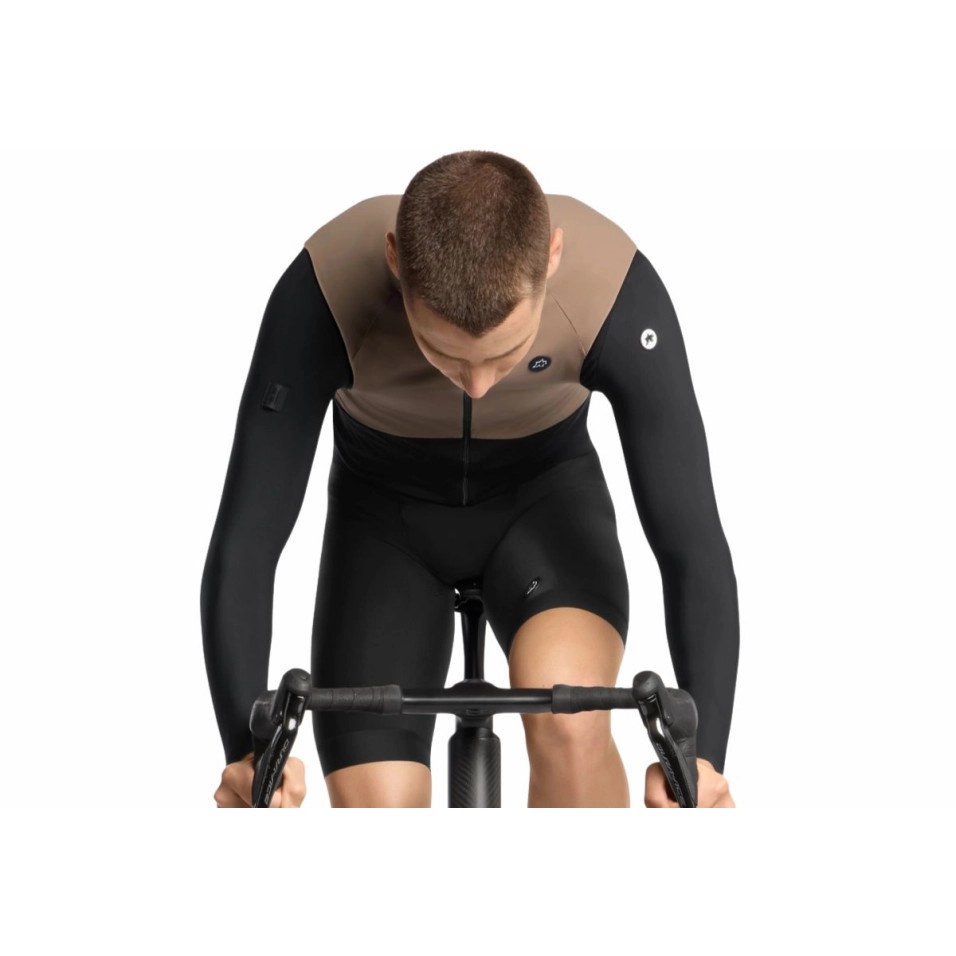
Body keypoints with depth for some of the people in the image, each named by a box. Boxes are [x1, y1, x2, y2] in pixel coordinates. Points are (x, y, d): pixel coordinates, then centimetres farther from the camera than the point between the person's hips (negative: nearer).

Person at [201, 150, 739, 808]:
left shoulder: (617, 290, -34)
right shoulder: (322, 292, -35)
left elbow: (690, 537, -31)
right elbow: (245, 536, -32)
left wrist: (702, 758, -42)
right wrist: (247, 750, -45)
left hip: (545, 491, 0)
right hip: (387, 510, 1)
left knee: (570, 721, -30)